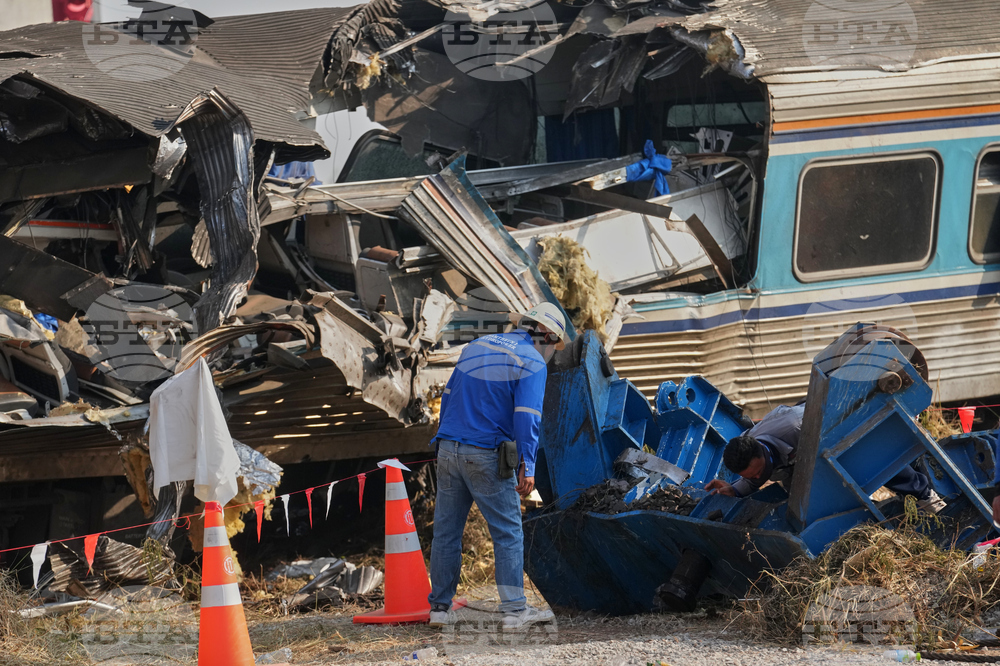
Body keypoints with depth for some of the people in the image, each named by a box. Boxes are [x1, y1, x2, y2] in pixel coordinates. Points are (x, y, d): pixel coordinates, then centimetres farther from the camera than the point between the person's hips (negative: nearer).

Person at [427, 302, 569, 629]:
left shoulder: (476, 347, 16)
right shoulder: (532, 362, -5)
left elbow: (448, 396, 19)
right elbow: (527, 417, -15)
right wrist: (527, 466, -16)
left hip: (448, 452, 6)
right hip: (485, 456, -6)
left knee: (446, 531, 10)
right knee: (508, 533, 1)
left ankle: (440, 607, 13)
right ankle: (515, 609, -1)